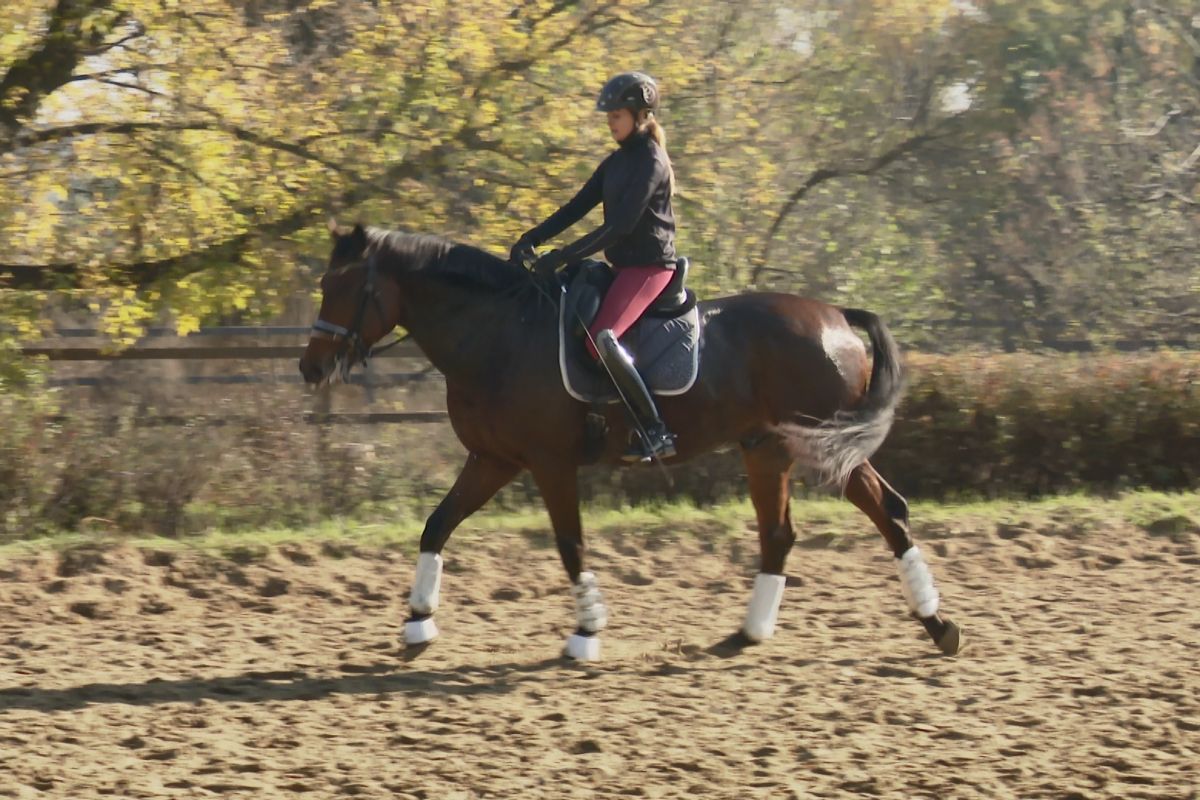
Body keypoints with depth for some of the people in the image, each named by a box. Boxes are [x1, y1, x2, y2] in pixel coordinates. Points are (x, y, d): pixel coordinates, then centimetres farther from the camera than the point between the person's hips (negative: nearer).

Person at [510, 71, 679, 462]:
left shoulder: (650, 162, -14)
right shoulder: (617, 162, 14)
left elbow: (621, 225, -23)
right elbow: (577, 207, 11)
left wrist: (562, 257, -26)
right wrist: (532, 238, -3)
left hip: (649, 266, -10)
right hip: (622, 265, 10)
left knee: (602, 338, -29)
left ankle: (655, 433, -26)